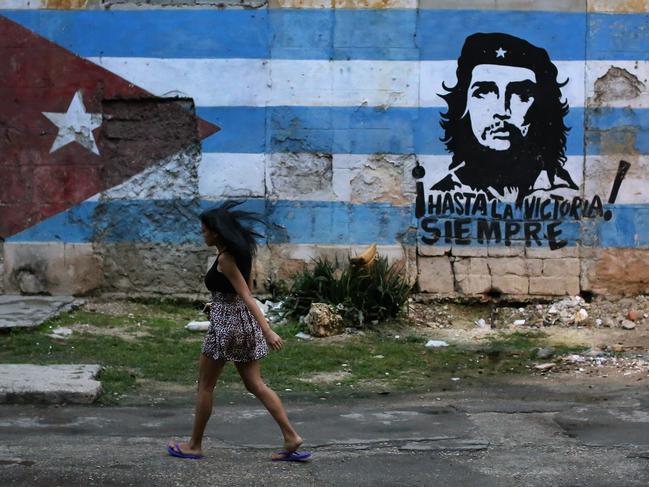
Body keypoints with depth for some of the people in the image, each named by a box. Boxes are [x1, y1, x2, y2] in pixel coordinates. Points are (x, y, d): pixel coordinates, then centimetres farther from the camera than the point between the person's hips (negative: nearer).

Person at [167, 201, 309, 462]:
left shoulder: (225, 259, -17)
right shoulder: (240, 251, 9)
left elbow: (247, 297, -25)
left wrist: (267, 331, -29)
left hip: (227, 323, -9)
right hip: (244, 321, 9)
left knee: (205, 385, 6)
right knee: (255, 384, 8)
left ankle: (195, 445, 16)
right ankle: (291, 438, 1)